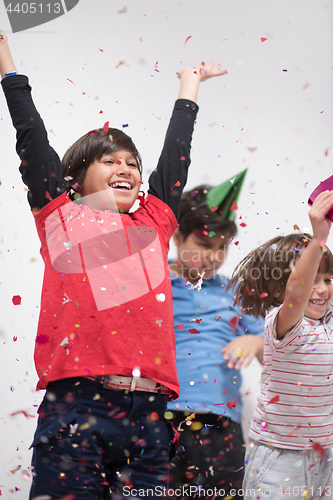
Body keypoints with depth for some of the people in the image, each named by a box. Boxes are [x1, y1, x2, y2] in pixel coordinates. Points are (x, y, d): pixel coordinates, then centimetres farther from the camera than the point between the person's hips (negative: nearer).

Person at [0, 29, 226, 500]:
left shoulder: (154, 222, 21)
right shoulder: (60, 214, 14)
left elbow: (175, 155, 33)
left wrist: (189, 84, 45)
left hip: (147, 411, 3)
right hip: (75, 403, -3)